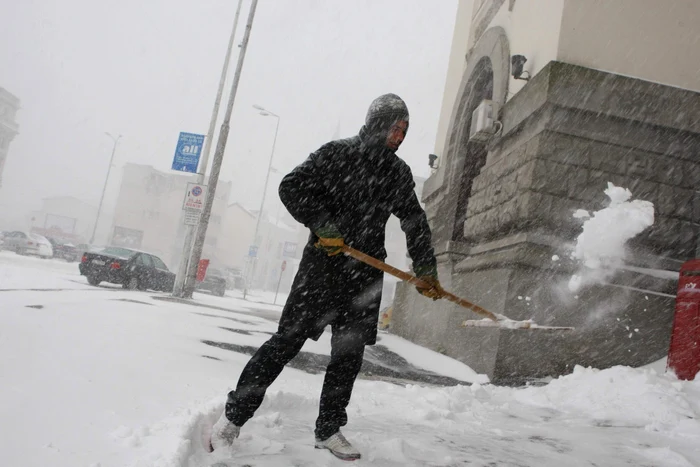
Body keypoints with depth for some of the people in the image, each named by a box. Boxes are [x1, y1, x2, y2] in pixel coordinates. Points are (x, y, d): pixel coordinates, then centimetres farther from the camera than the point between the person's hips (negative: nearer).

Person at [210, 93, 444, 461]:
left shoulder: (400, 173, 13)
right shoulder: (338, 153, -2)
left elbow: (415, 222, 18)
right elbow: (292, 187, -7)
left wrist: (426, 269, 11)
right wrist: (322, 224, -17)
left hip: (367, 272, 5)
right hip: (324, 261, -5)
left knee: (350, 352, 6)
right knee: (289, 340, -7)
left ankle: (328, 429, 22)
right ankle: (232, 418, 4)